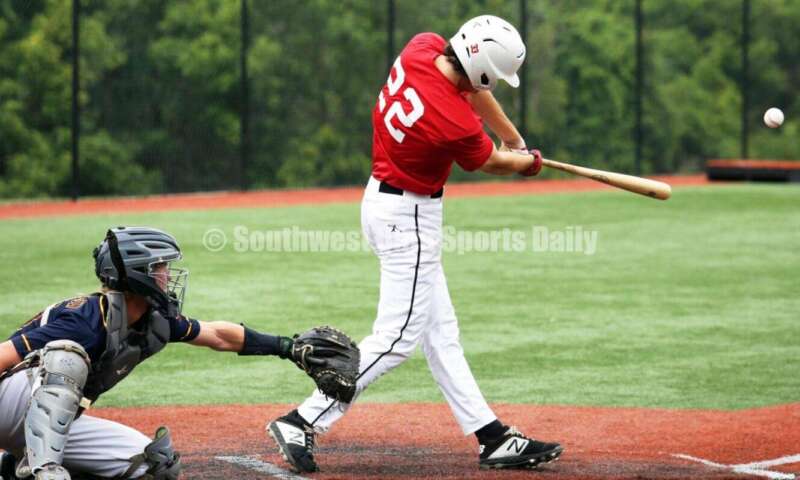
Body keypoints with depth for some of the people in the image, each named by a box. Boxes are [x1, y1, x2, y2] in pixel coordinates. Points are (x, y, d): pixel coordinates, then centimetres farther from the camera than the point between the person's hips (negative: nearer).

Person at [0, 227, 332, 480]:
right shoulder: (88, 320, -27)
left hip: (57, 423, 9)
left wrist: (288, 348, 17)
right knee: (66, 358, -34)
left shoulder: (156, 321, 0)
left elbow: (218, 335, 15)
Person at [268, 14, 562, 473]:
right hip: (409, 218, -10)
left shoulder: (422, 48, -10)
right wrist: (528, 162, 18)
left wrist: (515, 140, 21)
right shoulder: (456, 124, -28)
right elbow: (491, 163, -4)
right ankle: (303, 423, -5)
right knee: (397, 337, -6)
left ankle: (493, 438, 17)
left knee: (440, 331, 11)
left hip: (385, 198, 10)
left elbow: (473, 90, 12)